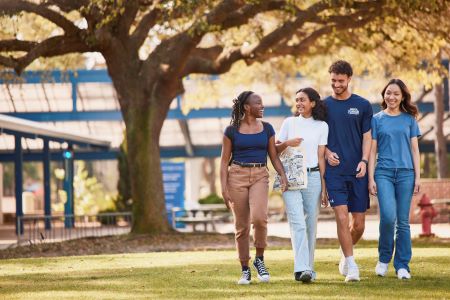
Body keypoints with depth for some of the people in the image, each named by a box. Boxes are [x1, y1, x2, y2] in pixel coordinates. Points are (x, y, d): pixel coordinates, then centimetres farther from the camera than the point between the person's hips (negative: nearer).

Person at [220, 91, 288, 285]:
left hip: (260, 176, 1)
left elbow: (273, 156, 10)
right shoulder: (232, 131, 2)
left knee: (259, 217, -23)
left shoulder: (267, 129, 9)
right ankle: (245, 270, 11)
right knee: (241, 226, 1)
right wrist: (224, 187, -6)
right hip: (237, 176, -1)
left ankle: (259, 259, -4)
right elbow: (224, 161, 3)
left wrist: (283, 175, -7)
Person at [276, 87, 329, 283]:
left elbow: (321, 157, 7)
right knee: (298, 223, -13)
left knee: (311, 224, 2)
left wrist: (323, 186, 3)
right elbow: (276, 150, 11)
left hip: (313, 176, 1)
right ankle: (301, 269, -23)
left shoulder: (322, 126, 8)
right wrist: (287, 143, -11)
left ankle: (308, 267, 12)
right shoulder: (289, 123, 7)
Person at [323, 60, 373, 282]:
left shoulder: (362, 105, 7)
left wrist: (364, 161, -9)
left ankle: (346, 252, 30)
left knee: (359, 223, 2)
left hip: (357, 172, 1)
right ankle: (351, 266, -7)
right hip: (334, 171, -1)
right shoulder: (323, 106, 7)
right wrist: (327, 152, -6)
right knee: (342, 217, -12)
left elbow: (367, 137, 5)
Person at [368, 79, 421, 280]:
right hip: (384, 173, -1)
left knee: (403, 221, 1)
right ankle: (384, 258, 3)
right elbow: (372, 150, 6)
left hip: (405, 173, 1)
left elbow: (414, 149, 10)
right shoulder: (377, 119, 7)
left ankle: (402, 265, 8)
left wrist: (417, 177, 2)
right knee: (388, 216, -17)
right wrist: (371, 178, -1)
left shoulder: (409, 119, 10)